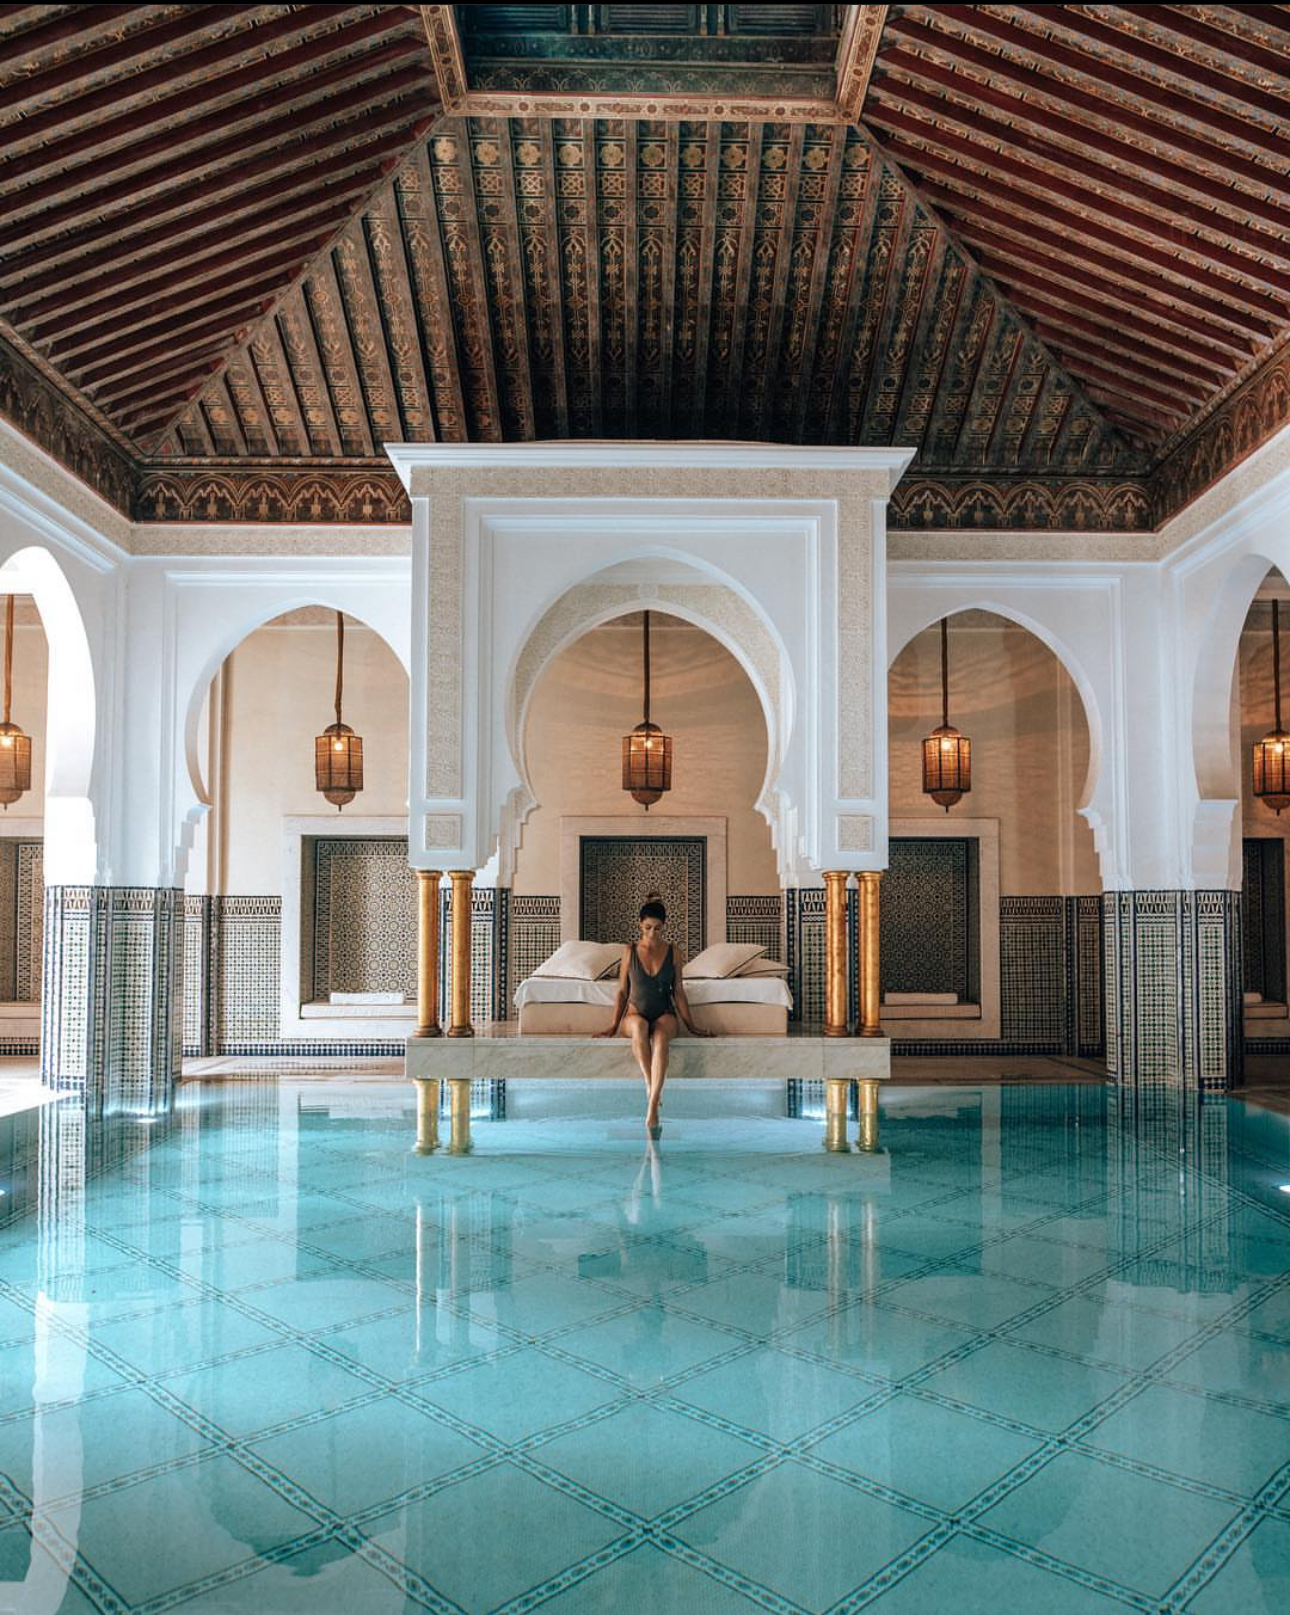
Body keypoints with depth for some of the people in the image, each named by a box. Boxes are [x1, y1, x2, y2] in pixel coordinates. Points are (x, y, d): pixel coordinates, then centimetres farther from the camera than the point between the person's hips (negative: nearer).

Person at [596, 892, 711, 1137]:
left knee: (660, 1036, -38)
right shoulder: (630, 951, 3)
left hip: (665, 1015, 0)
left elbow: (678, 991, 8)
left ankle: (652, 1110, -47)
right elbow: (622, 991, 7)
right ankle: (651, 1087, -38)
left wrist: (691, 1026, 5)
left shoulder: (672, 953, 4)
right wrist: (614, 1025, 3)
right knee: (639, 1026, -39)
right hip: (635, 1013, 0)